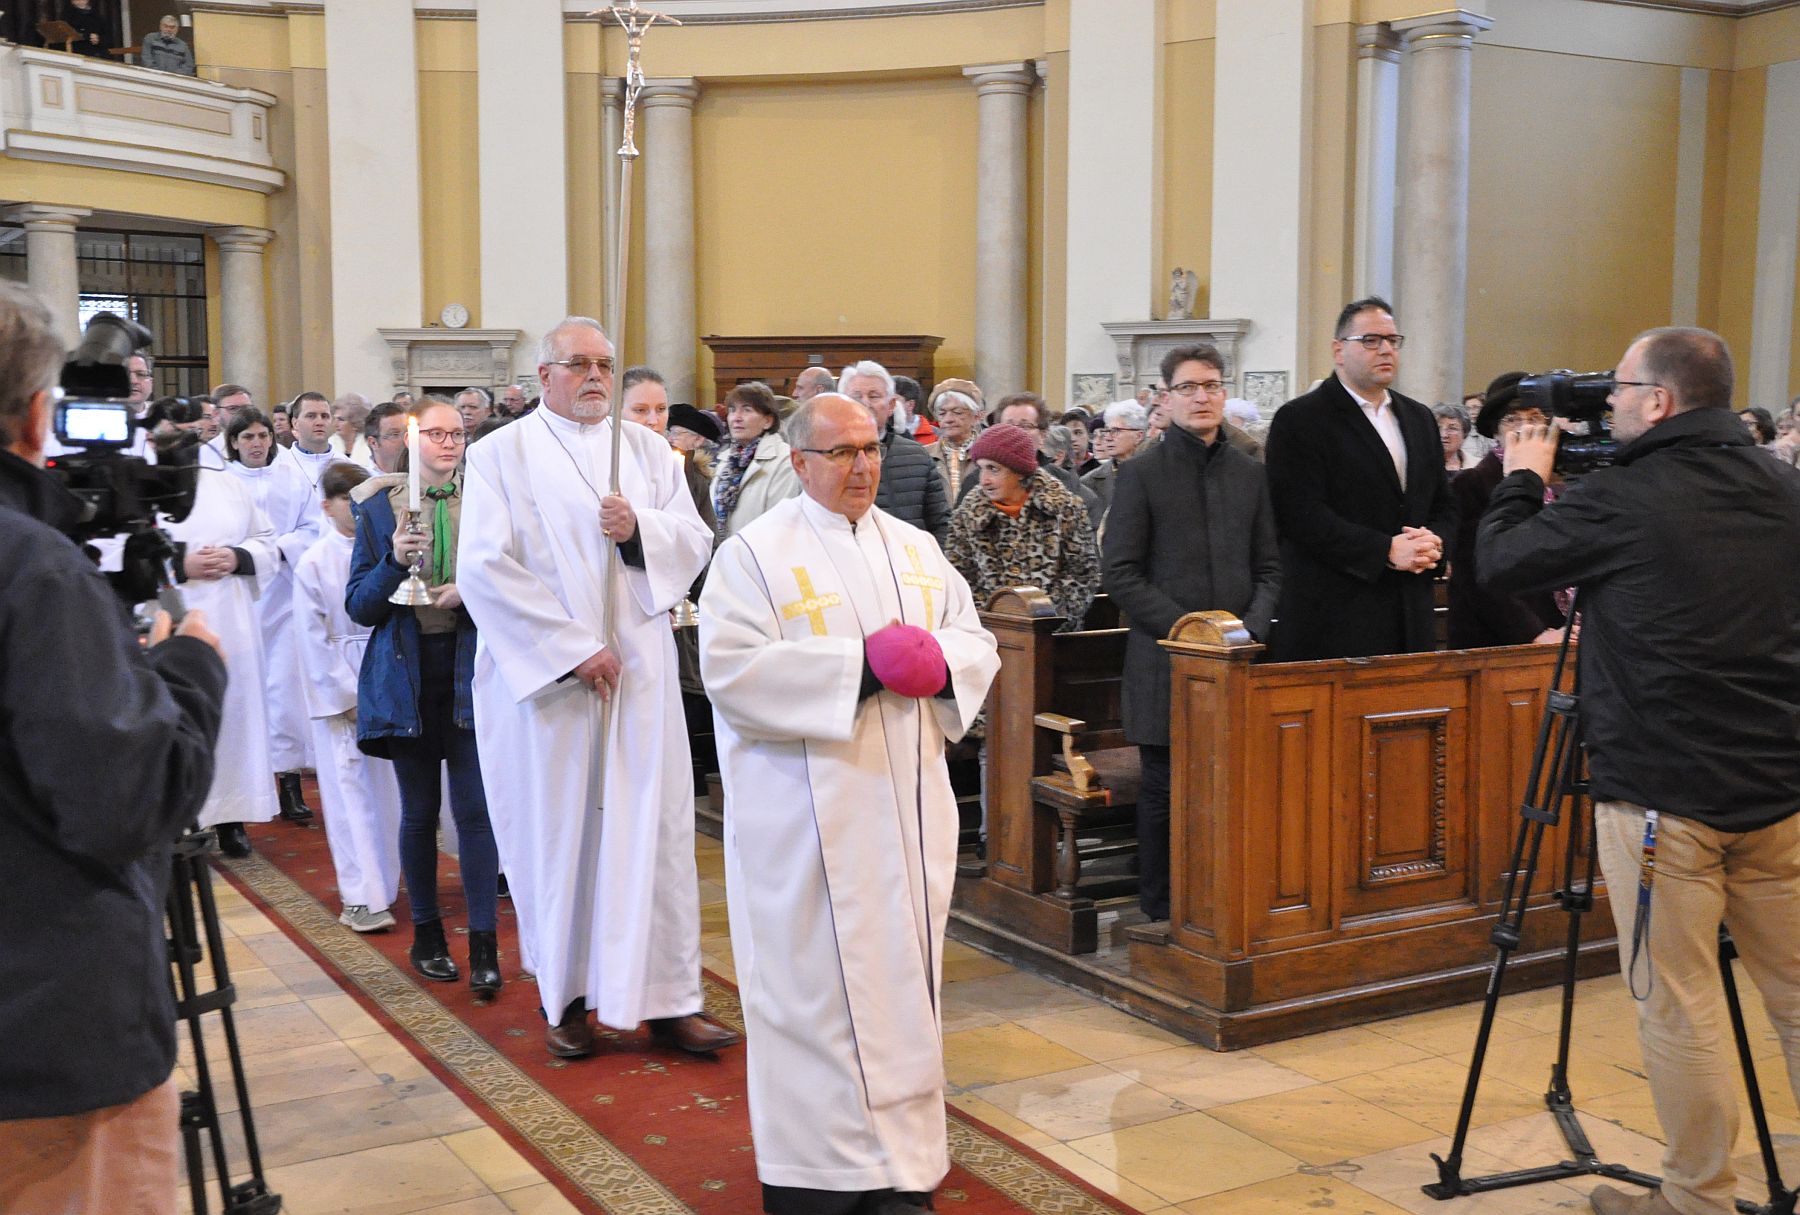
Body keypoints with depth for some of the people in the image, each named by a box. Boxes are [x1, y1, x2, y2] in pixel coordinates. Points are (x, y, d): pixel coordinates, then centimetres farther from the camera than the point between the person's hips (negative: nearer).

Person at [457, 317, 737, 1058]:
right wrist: (573, 648, -14)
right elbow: (485, 565, -9)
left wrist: (640, 529, -15)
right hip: (543, 676, -2)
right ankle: (565, 997, 16)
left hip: (639, 669, 3)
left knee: (653, 826, 1)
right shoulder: (502, 454, 1)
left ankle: (668, 1000, 7)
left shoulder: (646, 449, 12)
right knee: (557, 830, 3)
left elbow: (695, 543, 7)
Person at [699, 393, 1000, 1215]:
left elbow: (975, 639, 13)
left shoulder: (915, 548, 12)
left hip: (906, 809, 5)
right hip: (808, 818, -5)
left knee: (901, 972, 9)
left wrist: (938, 662, -11)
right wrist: (858, 668, -18)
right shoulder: (754, 554, -4)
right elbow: (731, 668, -15)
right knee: (817, 980, -1)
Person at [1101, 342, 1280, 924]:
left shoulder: (1252, 473, 12)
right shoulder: (1142, 473, 0)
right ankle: (1160, 914, 14)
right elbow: (1119, 572, -5)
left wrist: (1252, 627, -5)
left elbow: (1269, 567, 13)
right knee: (1165, 788, 3)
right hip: (1166, 663, -3)